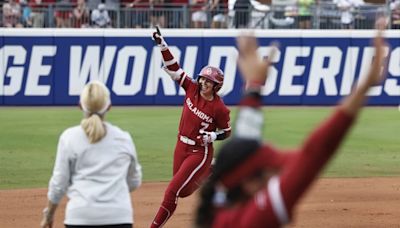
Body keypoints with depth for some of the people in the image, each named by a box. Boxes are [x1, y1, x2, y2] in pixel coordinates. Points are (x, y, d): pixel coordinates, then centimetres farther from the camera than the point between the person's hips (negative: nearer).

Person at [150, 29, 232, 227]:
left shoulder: (219, 108, -17)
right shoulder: (192, 89, -6)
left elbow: (226, 132, -4)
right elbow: (173, 69, -6)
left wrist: (212, 136, -24)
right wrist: (162, 46, -15)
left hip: (200, 151, -6)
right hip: (181, 146, 6)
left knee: (173, 190, -11)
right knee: (184, 191, 18)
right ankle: (209, 172, 45)